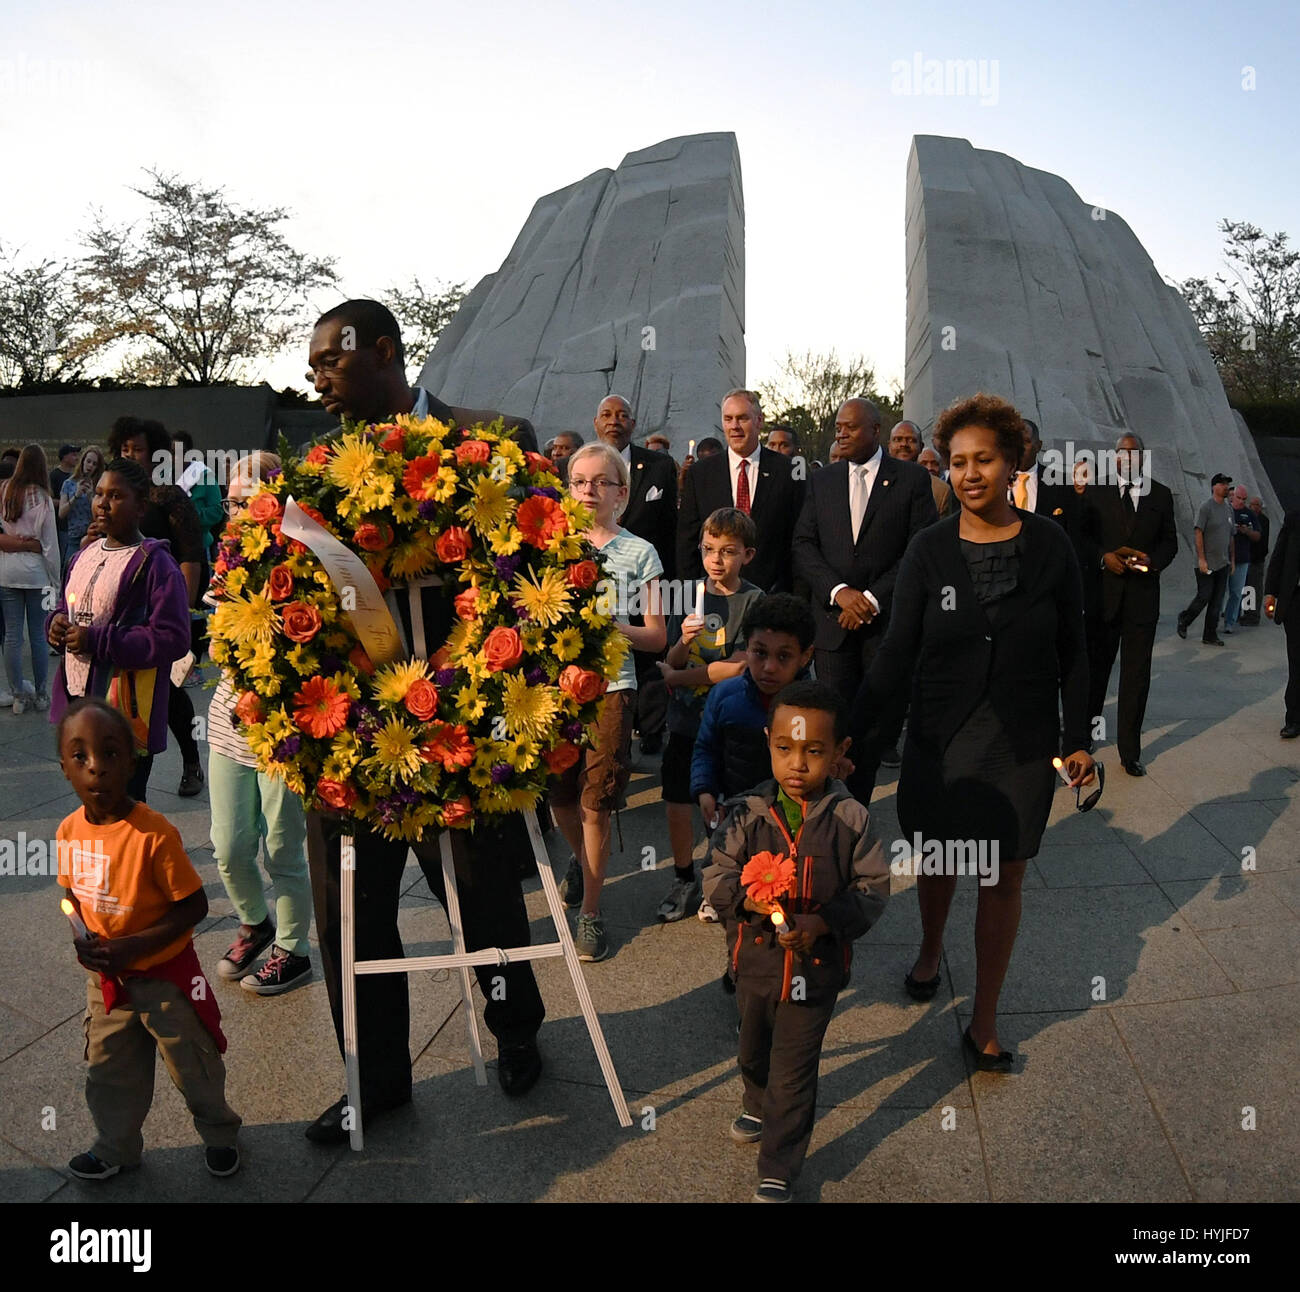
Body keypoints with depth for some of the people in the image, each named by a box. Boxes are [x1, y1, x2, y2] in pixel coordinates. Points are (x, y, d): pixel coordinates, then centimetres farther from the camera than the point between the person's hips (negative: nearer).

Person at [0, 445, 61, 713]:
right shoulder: (42, 499, -9)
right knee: (38, 636, 6)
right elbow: (50, 544, -5)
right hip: (35, 572, -2)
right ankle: (41, 695, 13)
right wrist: (55, 579, 2)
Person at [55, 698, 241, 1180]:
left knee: (192, 1065, 15)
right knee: (109, 1071, 23)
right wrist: (81, 938, -10)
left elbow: (194, 905, -22)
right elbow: (73, 894, 8)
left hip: (164, 975, -5)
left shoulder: (154, 833, -28)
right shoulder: (70, 831, -10)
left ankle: (219, 1132, 41)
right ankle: (115, 1148, 47)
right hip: (105, 978, 5)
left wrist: (132, 946, -25)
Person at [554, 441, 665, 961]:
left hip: (611, 687, -3)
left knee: (594, 803, -2)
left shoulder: (640, 553, 2)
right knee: (559, 795, 10)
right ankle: (582, 859, 42)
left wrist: (613, 627, -16)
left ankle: (590, 910, 12)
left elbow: (657, 637, 1)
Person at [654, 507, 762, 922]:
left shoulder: (755, 601, -9)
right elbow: (671, 660, 3)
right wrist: (683, 642, -21)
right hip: (686, 718, 3)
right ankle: (684, 878, 28)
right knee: (676, 803, 7)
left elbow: (738, 668, -15)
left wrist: (676, 676, -8)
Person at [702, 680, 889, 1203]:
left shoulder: (850, 819, -16)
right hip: (755, 961, 3)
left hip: (815, 968, -3)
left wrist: (823, 922, -24)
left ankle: (777, 1173, 29)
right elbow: (716, 874, -8)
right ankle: (759, 1107, 60)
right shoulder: (749, 813, -12)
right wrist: (748, 897, -28)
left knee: (792, 1076, 9)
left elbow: (873, 888, -10)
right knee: (753, 1052, 28)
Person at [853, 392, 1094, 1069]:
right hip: (940, 738, 0)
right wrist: (850, 725, -16)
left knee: (1004, 875, 6)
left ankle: (984, 1023, 21)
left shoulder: (1049, 545, -5)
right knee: (940, 856, 16)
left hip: (1022, 743, 0)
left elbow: (1071, 651, 2)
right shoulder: (929, 549, -5)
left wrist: (1077, 738, 0)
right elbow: (897, 649, -7)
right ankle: (930, 950, 47)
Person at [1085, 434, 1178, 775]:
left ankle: (1130, 750, 11)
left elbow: (1170, 541, 9)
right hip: (1102, 592, -1)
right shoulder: (1096, 491, 2)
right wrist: (1104, 557, -15)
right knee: (1095, 667, 11)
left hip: (1143, 595, 1)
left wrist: (1153, 560, -11)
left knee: (1136, 675, 3)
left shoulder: (1161, 494, 7)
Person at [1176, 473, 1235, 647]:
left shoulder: (1229, 509, 14)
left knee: (1217, 601, 5)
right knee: (1204, 597, -5)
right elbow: (1198, 533, -12)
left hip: (1223, 563, 7)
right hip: (1207, 564, -7)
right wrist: (1201, 559, -17)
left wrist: (1232, 560, 16)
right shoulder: (1206, 507, -7)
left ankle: (1210, 636, 9)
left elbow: (1231, 537, 19)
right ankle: (1184, 619, 19)